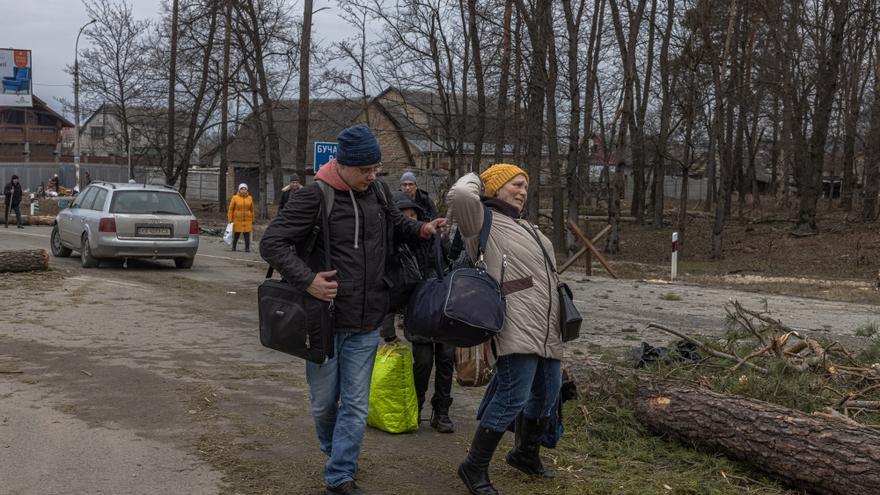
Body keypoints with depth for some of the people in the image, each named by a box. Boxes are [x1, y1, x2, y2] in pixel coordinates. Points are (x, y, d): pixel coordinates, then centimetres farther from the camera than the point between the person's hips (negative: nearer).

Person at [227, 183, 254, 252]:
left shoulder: (250, 198, 6)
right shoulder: (235, 198, -2)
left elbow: (252, 210, 11)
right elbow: (230, 209, -1)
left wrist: (253, 220, 10)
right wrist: (230, 220, -6)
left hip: (247, 221, 2)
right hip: (237, 221, -2)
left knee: (247, 235, -1)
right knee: (236, 235, 4)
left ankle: (247, 248, 5)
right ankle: (233, 248, 17)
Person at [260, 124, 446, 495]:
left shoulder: (378, 192, 3)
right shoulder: (316, 196, -14)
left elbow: (396, 225, 22)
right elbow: (272, 243, -14)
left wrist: (421, 229, 0)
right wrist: (307, 280, -25)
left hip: (366, 324, 4)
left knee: (356, 405, 5)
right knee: (324, 401, 12)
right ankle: (333, 449, 40)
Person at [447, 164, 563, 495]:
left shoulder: (525, 228, 26)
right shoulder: (482, 221, -3)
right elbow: (460, 195, -25)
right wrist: (474, 179, -2)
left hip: (547, 329, 10)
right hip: (516, 328, -9)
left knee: (547, 393, 15)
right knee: (513, 397, -16)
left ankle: (525, 453, 37)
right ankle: (475, 468, -2)